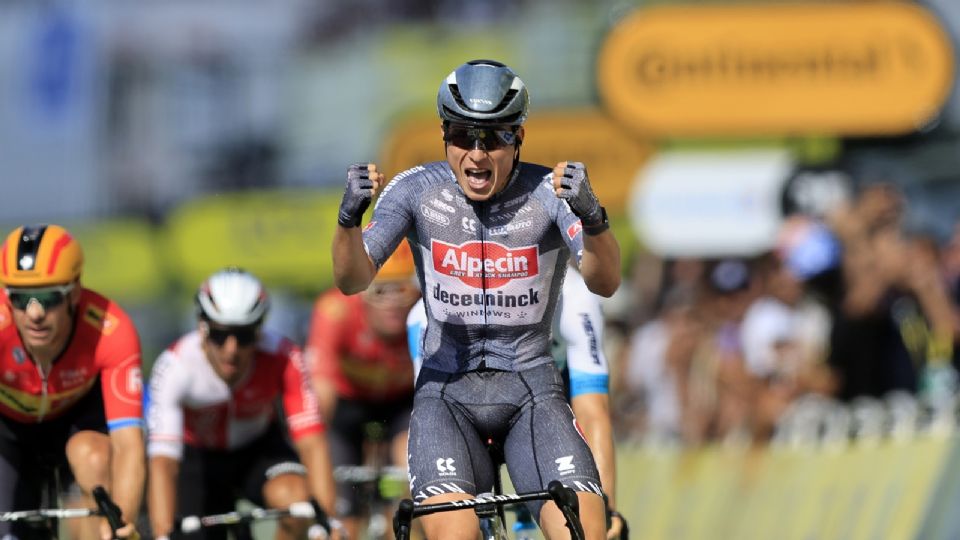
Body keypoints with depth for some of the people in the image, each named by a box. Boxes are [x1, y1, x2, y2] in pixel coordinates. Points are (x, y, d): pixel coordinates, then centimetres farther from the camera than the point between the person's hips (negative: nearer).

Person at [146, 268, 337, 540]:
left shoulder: (283, 359, -30)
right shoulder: (175, 367, -34)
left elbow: (312, 443, -33)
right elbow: (162, 463, -40)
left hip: (258, 448, 0)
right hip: (197, 456, 0)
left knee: (295, 497, -30)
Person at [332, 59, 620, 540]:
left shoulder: (549, 193, -10)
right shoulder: (418, 190, -6)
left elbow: (605, 282, -24)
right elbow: (353, 280, -15)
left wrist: (592, 217, -46)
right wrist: (349, 216, -36)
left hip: (529, 388, 0)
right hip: (446, 387, 0)